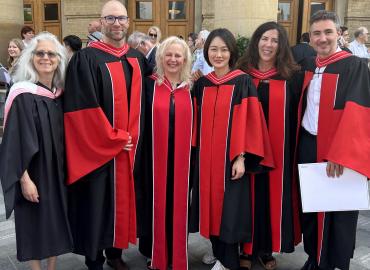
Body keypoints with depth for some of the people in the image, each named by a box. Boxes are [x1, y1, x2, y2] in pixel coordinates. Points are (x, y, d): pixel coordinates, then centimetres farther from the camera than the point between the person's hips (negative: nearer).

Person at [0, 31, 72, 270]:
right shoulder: (23, 95, -14)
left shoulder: (60, 93, 3)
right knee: (35, 223, 7)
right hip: (33, 172, -5)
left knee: (56, 221, 14)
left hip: (58, 170, 5)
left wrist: (66, 169, 9)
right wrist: (24, 178, -17)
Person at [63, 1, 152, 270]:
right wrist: (114, 139, -13)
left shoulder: (137, 59, 10)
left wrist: (132, 139, 5)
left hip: (131, 147, 5)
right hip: (99, 149, -5)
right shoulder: (86, 59, -9)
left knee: (123, 200, 14)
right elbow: (84, 108, -14)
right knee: (98, 202, 4)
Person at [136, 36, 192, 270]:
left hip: (182, 158, 2)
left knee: (179, 205, 10)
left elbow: (195, 125, 8)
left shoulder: (191, 88, 6)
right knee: (157, 204, 8)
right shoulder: (150, 85, 0)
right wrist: (141, 152, -7)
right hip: (155, 157, -1)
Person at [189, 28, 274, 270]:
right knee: (211, 206, 11)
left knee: (230, 211, 0)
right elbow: (198, 121, 11)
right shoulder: (201, 84, 7)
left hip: (231, 157, -5)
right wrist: (196, 152, 8)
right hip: (206, 157, 5)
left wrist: (241, 157, -16)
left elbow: (247, 121, -11)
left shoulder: (243, 82, -7)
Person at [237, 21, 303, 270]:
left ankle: (267, 249, 27)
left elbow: (296, 117, 3)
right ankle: (247, 248, 25)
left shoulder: (292, 76, 2)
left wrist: (294, 151, -3)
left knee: (274, 196, 9)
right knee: (249, 196, 8)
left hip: (279, 150, 0)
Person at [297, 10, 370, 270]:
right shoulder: (308, 66, 9)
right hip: (307, 145, 6)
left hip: (338, 151, -5)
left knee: (337, 212, 6)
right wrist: (297, 141, 5)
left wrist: (339, 154, -25)